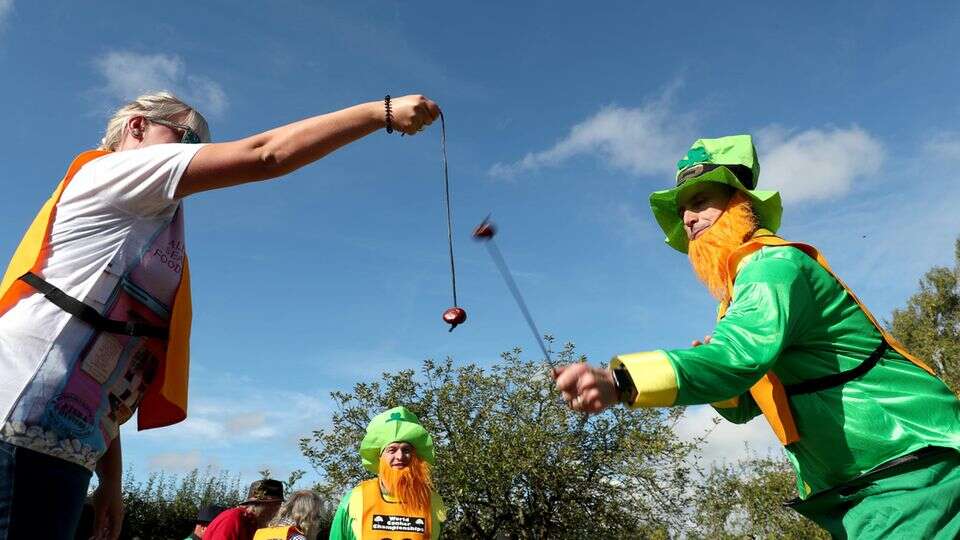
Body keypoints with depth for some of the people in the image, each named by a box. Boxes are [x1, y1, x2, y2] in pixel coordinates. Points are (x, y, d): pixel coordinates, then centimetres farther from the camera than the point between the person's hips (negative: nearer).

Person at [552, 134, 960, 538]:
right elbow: (743, 406, 18)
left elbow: (742, 353, -36)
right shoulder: (746, 284, 13)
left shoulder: (776, 263, -15)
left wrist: (619, 382, -47)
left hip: (912, 464, -9)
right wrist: (712, 373, -4)